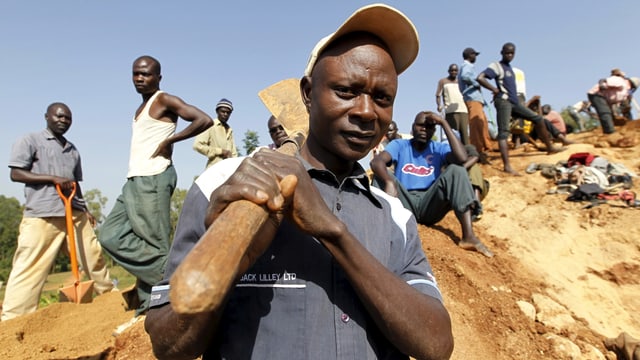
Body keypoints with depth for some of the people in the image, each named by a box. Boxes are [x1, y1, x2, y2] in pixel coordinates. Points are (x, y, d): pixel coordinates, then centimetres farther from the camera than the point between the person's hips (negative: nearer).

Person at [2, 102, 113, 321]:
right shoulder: (30, 141, 4)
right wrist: (53, 178, -15)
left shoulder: (73, 150, 19)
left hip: (75, 214, 5)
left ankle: (109, 294, 20)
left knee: (94, 257, 7)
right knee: (29, 267, -6)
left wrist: (84, 210, 15)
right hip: (41, 215, -5)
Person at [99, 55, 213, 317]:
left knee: (154, 244, -8)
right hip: (135, 180, 10)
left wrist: (170, 140, -14)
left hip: (153, 180, -10)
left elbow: (205, 120, -17)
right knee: (111, 235, 6)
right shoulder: (142, 108, 22)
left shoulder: (165, 101, -4)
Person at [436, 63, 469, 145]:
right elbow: (438, 95, 6)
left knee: (465, 132, -6)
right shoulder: (443, 81, 16)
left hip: (463, 110, 3)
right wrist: (439, 105, -13)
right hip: (451, 111, -3)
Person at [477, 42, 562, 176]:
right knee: (503, 132, -17)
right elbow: (480, 78, -22)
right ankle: (507, 166, -25)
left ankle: (550, 147, 24)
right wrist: (495, 90, -16)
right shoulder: (496, 66, -7)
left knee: (538, 118, 12)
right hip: (503, 101, -9)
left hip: (514, 101, 9)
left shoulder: (509, 67, 19)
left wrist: (514, 95, 13)